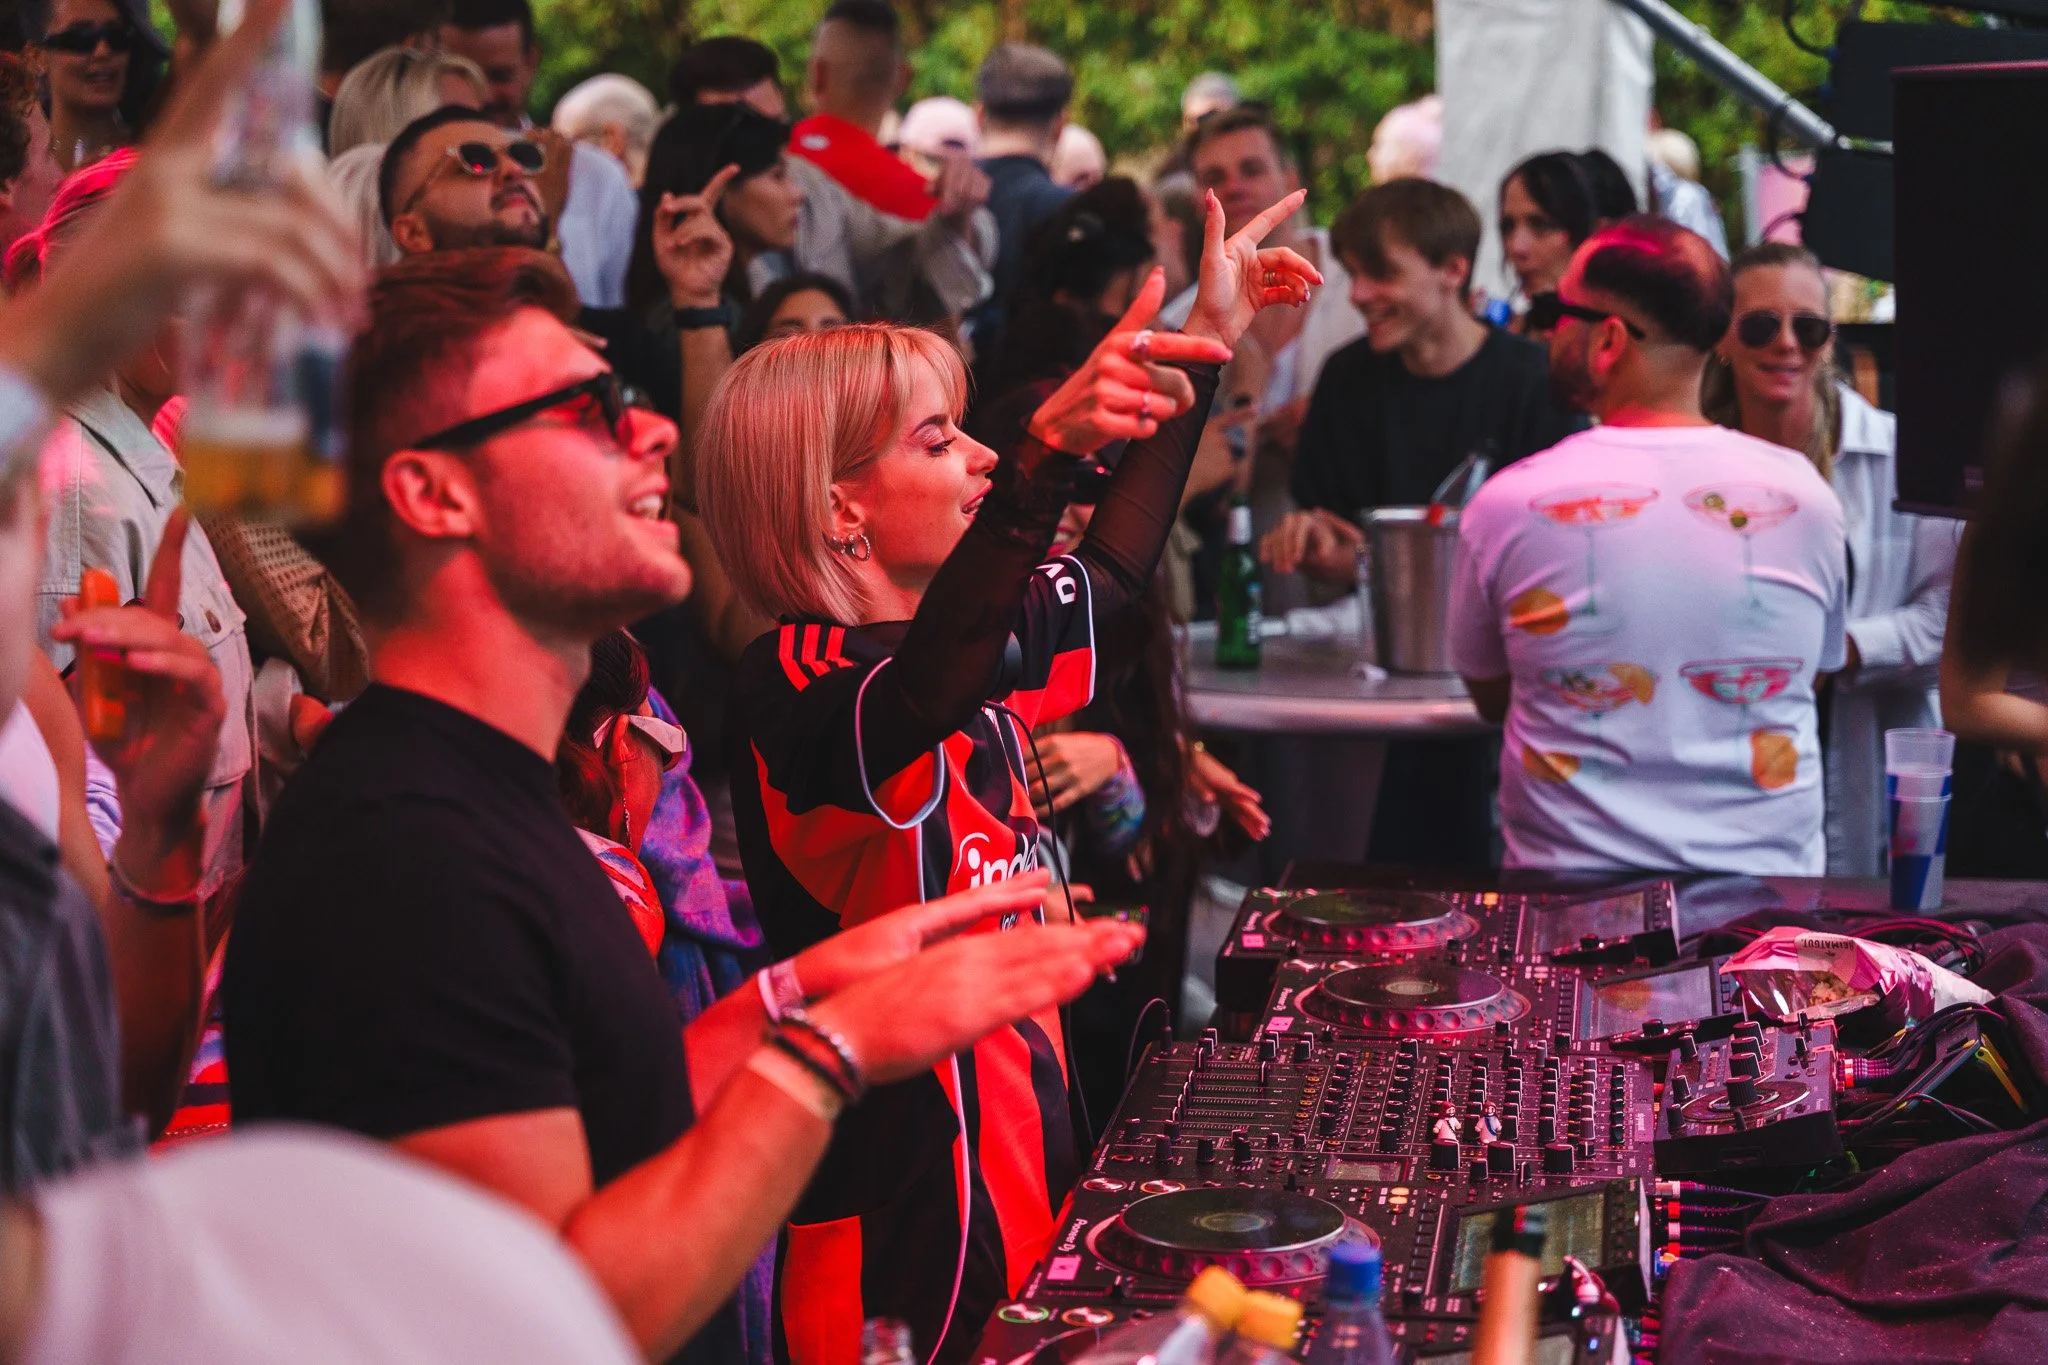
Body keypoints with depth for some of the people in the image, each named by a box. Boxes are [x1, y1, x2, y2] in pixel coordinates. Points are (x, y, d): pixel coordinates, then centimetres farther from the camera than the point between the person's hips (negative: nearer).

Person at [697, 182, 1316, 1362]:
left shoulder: (980, 635, 9)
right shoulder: (797, 689, -20)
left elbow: (1117, 567, 26)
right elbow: (922, 702, -42)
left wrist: (1211, 339, 26)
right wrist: (1050, 456, -54)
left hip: (1017, 1164, 9)